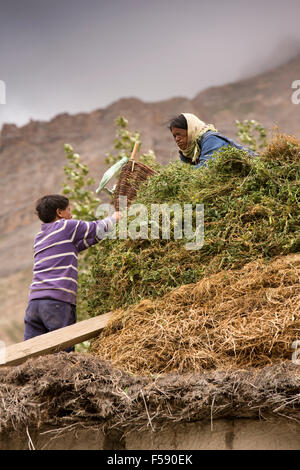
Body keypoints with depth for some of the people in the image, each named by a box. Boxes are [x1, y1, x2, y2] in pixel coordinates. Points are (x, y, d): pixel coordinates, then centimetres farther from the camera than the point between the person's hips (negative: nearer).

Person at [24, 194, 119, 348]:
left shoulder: (39, 238, 24)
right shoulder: (65, 226, 3)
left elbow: (76, 244, 31)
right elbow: (98, 229, 13)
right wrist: (114, 217, 33)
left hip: (34, 300, 7)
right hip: (58, 301, -7)